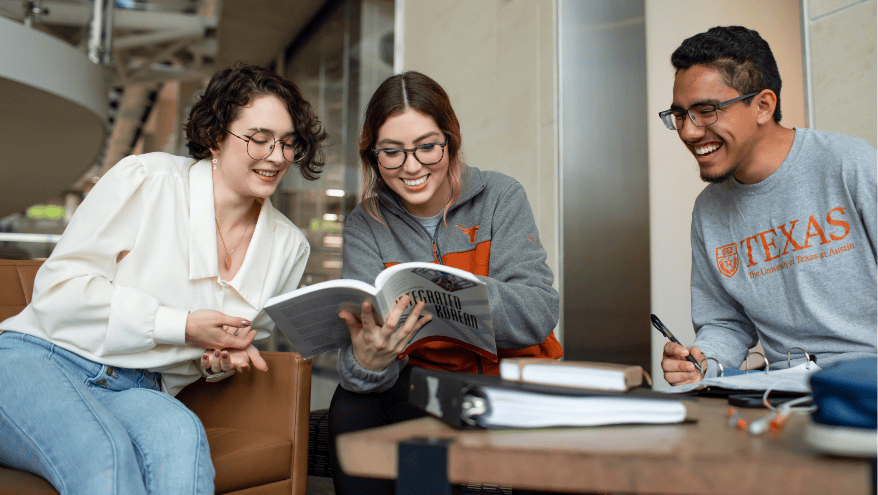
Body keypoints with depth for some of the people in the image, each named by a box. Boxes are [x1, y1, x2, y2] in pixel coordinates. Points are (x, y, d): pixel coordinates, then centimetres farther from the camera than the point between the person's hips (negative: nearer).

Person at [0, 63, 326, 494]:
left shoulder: (289, 247, 7)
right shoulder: (145, 179, -8)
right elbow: (58, 289, -10)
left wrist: (218, 360, -3)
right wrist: (183, 326, -17)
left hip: (139, 392, 4)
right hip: (38, 359, -4)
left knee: (181, 434, -32)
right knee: (105, 455, -37)